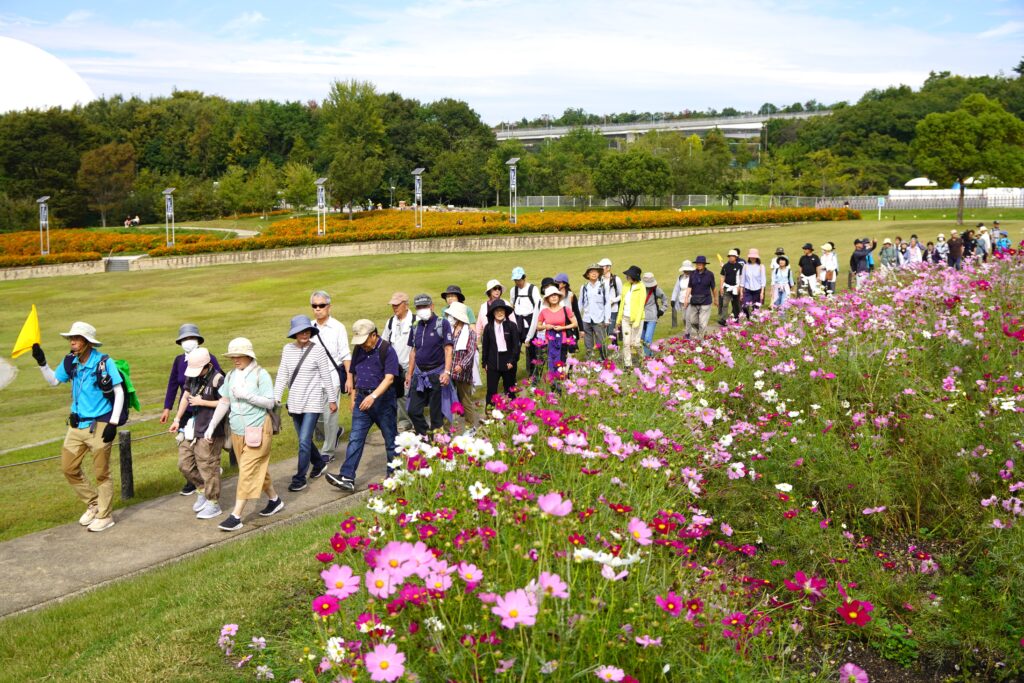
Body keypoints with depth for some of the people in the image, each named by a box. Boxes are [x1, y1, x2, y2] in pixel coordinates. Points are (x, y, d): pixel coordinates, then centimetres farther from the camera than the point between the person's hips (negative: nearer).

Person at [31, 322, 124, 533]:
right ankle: (93, 503, 29)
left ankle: (105, 516, 17)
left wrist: (113, 423, -17)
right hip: (77, 425, 6)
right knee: (68, 468, 10)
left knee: (101, 473, 3)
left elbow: (119, 392, -12)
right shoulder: (70, 362, 3)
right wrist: (41, 363, 1)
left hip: (99, 426, -6)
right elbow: (53, 381, 18)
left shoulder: (104, 362, -14)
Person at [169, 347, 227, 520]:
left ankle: (213, 504, 12)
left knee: (208, 467, -1)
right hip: (191, 428, 8)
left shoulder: (217, 379, -15)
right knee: (185, 464, 13)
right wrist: (177, 419, 18)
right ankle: (203, 490, 32)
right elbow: (186, 396, 19)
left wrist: (202, 402, -15)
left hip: (209, 432, -8)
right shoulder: (193, 376, 8)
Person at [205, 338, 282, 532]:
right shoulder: (230, 376, 7)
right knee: (258, 469, 16)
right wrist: (211, 427, 6)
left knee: (247, 471, -7)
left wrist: (246, 395, -22)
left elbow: (270, 403, -13)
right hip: (237, 431, 6)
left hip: (257, 430, -6)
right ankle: (274, 500, 34)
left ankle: (236, 516, -7)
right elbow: (223, 403, 10)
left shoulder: (260, 375, -10)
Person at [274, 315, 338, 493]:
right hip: (295, 403, 5)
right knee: (304, 439, 16)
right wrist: (276, 398, -2)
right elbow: (282, 376, 5)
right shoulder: (287, 349, 2)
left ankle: (300, 478, 1)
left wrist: (332, 399, -2)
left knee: (304, 441, -9)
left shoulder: (318, 349, -10)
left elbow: (326, 376, -6)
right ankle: (319, 463, 41)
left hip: (312, 402, -5)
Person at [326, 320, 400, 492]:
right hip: (362, 399, 5)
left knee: (390, 438, 8)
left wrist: (373, 396, -30)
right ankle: (347, 478, -7)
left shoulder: (387, 350, -12)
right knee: (355, 439, -3)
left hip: (383, 399, -5)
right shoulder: (359, 350, 8)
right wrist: (353, 397, 15)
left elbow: (389, 378, -20)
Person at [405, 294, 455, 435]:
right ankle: (424, 437, 20)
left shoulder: (442, 324, -6)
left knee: (436, 413, 1)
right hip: (419, 374, 5)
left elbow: (448, 349, -11)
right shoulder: (416, 327, 10)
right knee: (413, 411, 3)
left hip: (436, 374, -5)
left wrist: (447, 372, -20)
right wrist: (409, 374, 14)